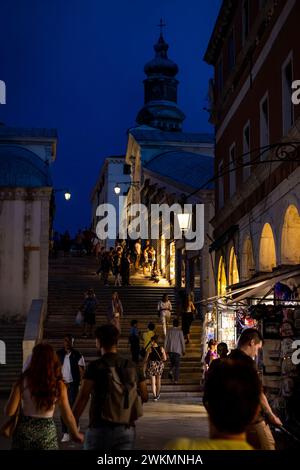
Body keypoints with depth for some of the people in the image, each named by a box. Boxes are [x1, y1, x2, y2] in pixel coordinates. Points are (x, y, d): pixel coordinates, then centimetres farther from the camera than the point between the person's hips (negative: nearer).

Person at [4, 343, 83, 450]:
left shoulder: (23, 382, -10)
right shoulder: (59, 385, -8)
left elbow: (9, 412, -11)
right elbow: (68, 416, -2)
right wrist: (76, 434, 13)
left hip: (24, 430, 0)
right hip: (47, 432, 0)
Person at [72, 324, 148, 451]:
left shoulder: (95, 367, -8)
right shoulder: (131, 367, 6)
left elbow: (83, 397, -14)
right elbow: (144, 397, 10)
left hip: (100, 428, -3)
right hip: (126, 429, 3)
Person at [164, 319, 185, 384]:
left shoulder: (169, 330, 2)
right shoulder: (180, 331, -5)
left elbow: (166, 340, 3)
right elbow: (182, 341, -4)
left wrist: (165, 349, 10)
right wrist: (183, 350, 6)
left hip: (170, 350, 3)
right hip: (177, 350, -3)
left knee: (172, 363, 19)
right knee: (177, 365, 4)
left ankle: (171, 371, -9)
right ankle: (176, 379, -1)